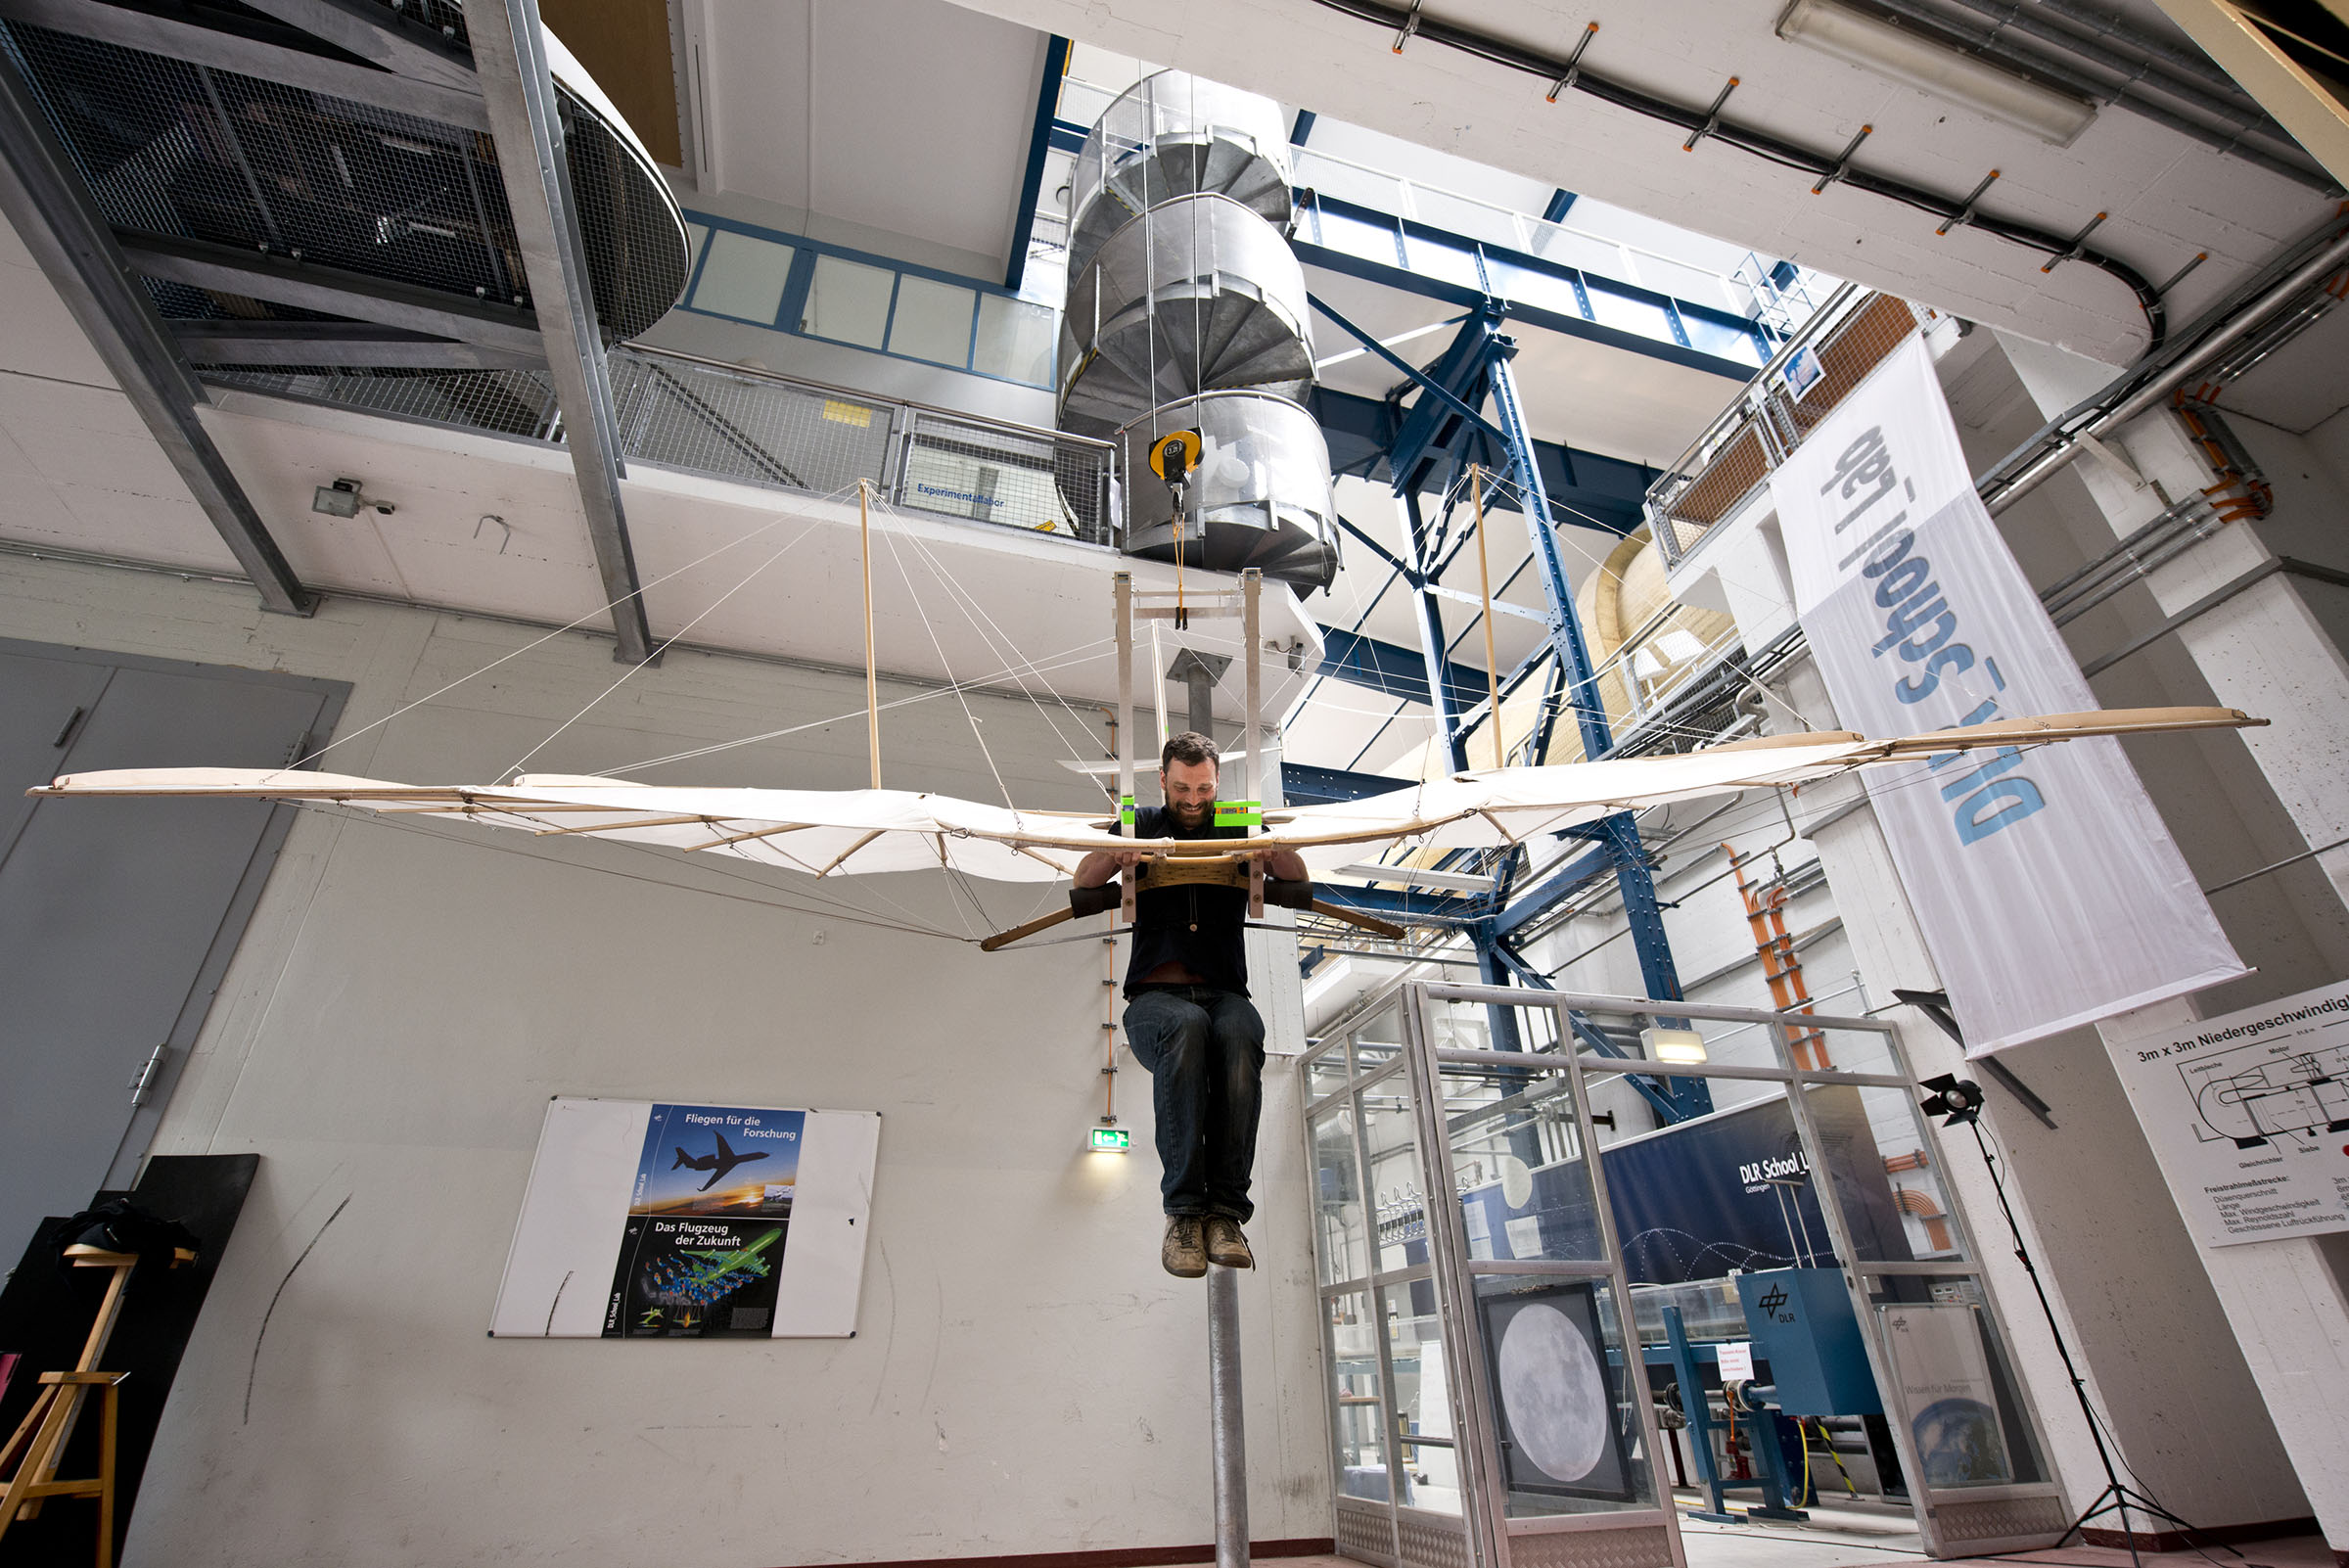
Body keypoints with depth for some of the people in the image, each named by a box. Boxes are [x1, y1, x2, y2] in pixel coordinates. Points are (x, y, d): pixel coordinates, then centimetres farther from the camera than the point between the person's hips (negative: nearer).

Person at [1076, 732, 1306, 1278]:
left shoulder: (1239, 829, 17)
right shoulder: (1142, 825, 17)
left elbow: (1297, 881, 5)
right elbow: (1083, 882, 6)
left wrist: (1278, 849, -19)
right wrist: (1113, 854, -18)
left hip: (1225, 993, 1)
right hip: (1154, 996, -1)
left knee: (1238, 1035, -35)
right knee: (1186, 1026, -36)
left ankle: (1226, 1210, -32)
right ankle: (1183, 1209, -31)